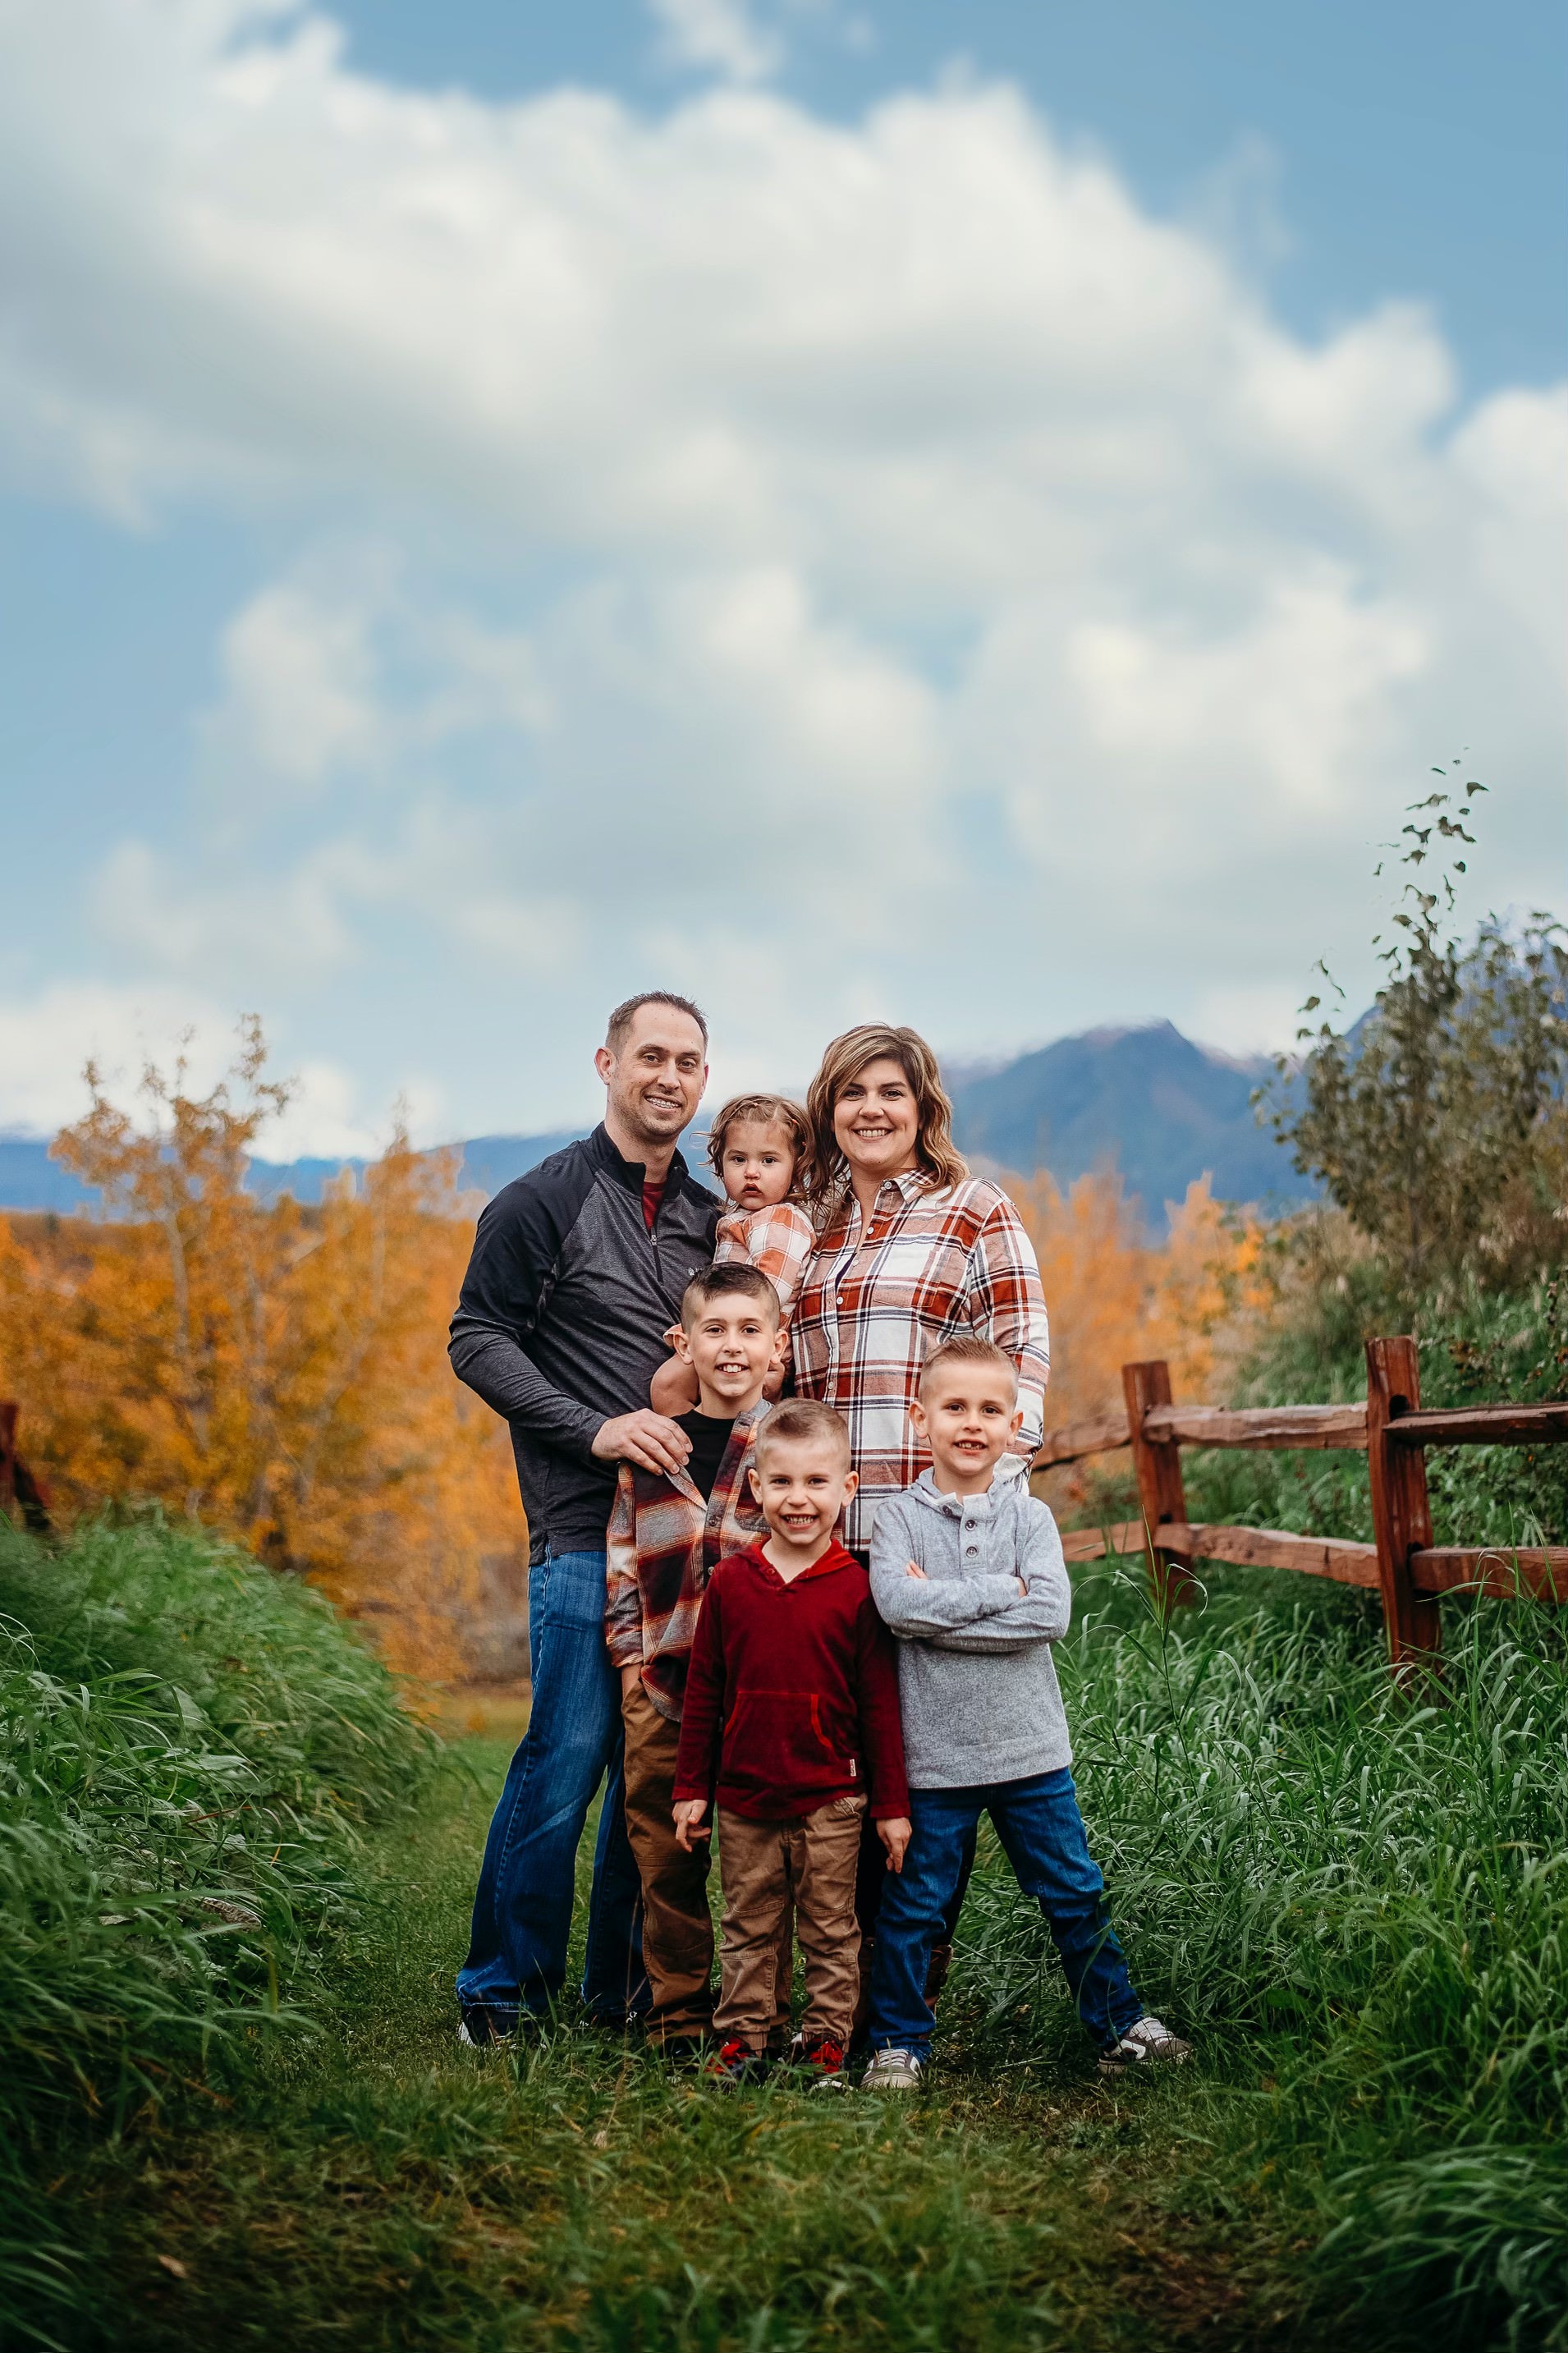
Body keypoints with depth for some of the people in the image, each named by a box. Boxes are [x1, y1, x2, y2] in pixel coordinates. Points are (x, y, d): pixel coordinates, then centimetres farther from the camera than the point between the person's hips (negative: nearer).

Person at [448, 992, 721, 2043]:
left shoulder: (710, 1218, 16)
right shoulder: (544, 1200, -1)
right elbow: (479, 1339, -5)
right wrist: (595, 1429, -14)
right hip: (586, 1529, -6)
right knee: (567, 1758, -8)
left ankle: (621, 1993, 19)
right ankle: (504, 1993, 5)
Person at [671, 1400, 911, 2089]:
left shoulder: (857, 1588, -6)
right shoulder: (729, 1582, 0)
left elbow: (881, 1703, -2)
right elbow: (703, 1692, 6)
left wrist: (892, 1804, -1)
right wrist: (691, 1787, 6)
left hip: (830, 1799, -2)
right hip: (743, 1797, 2)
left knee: (830, 1929, 8)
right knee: (748, 1928, 11)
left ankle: (826, 2042, 19)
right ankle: (741, 2039, 21)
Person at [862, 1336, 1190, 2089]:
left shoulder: (1029, 1517, 1)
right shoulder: (899, 1518, -2)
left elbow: (1051, 1614, -14)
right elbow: (897, 1603, -20)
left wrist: (940, 1611, -16)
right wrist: (998, 1591, -17)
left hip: (1030, 1747, 2)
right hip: (934, 1753, -1)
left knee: (1075, 1896, 11)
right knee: (914, 1907, 6)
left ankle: (1121, 2024, 24)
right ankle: (898, 2041, 21)